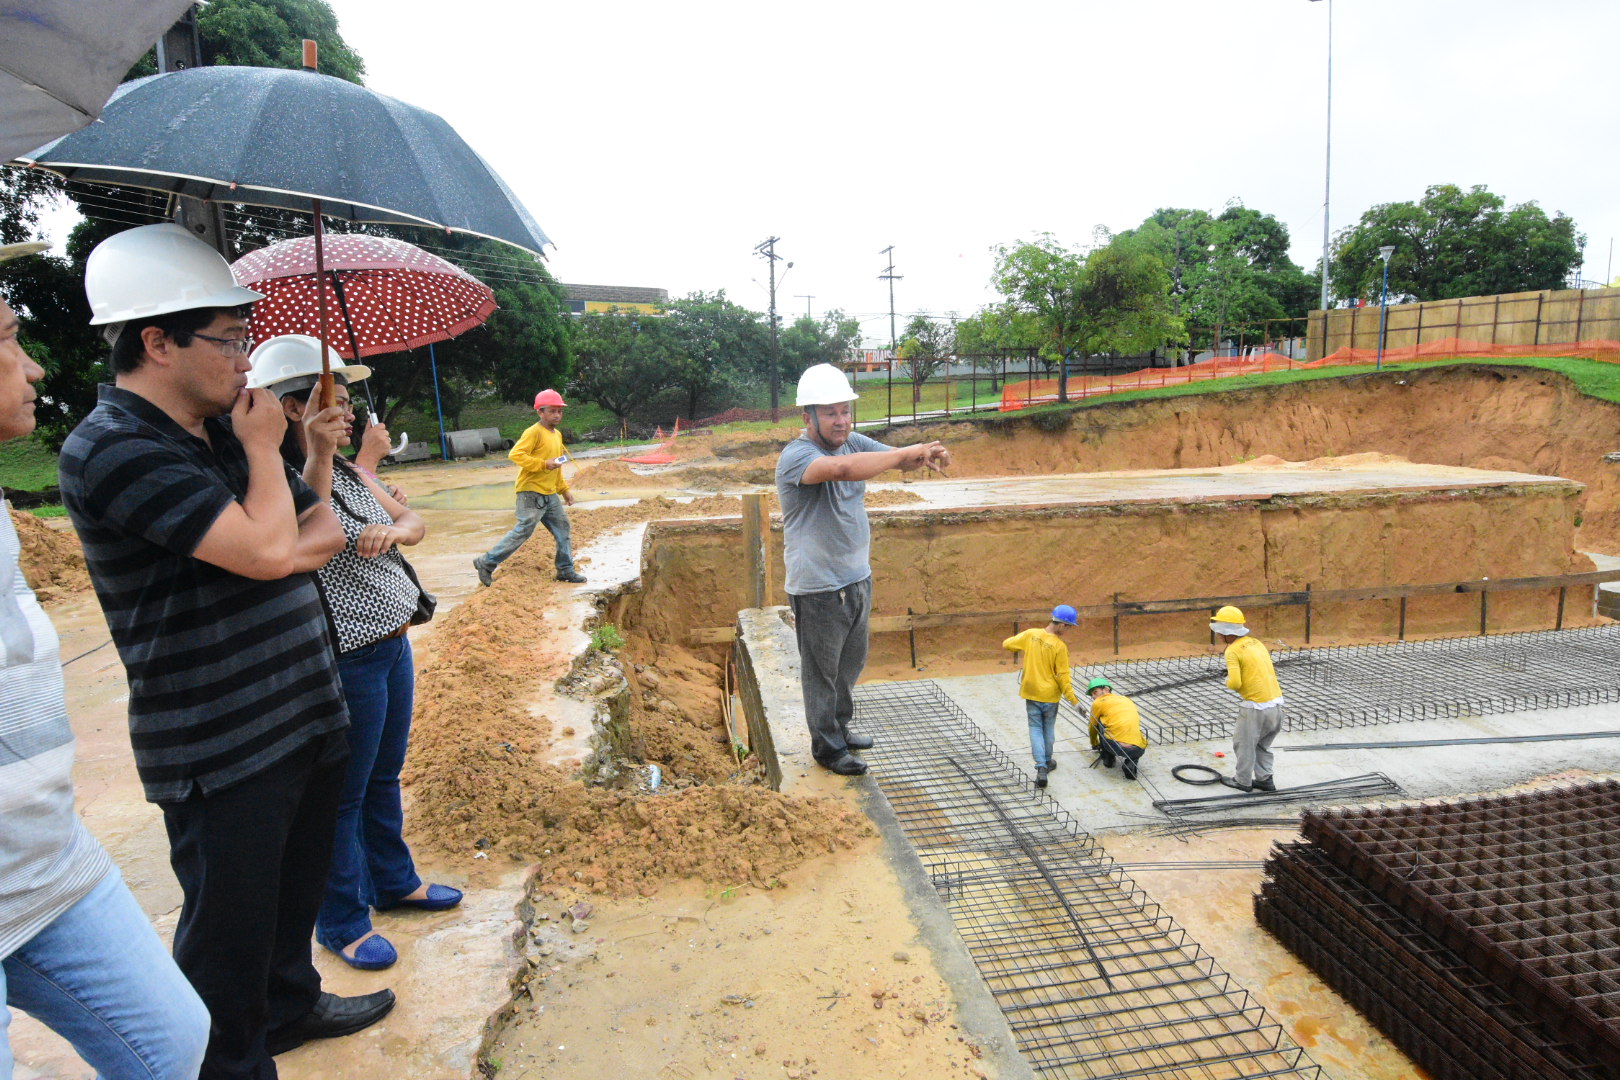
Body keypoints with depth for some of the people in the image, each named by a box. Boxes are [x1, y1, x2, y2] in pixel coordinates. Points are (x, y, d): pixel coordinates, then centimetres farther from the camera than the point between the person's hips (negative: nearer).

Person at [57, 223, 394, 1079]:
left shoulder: (224, 430, 9)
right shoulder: (114, 449, -18)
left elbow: (325, 530, 13)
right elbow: (266, 548, -27)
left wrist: (283, 556, -9)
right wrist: (263, 448, -11)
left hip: (304, 714, 9)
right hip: (221, 750, -8)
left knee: (295, 889, 25)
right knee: (231, 929, 7)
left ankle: (290, 1003, 46)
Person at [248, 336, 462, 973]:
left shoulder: (348, 471, 8)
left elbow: (414, 521, 11)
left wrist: (393, 529, -11)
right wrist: (317, 457, -39)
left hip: (393, 645, 9)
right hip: (343, 663, -9)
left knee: (385, 776, 24)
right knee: (342, 795, 8)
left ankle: (394, 882, 43)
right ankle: (342, 923, 28)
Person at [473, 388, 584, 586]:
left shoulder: (557, 435, 16)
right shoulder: (534, 432, -12)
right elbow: (515, 454, -22)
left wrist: (565, 490, 22)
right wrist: (544, 464, -25)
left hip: (550, 493, 9)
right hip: (531, 491, -9)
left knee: (562, 527, 9)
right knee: (523, 531, -8)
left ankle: (565, 570, 19)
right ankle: (486, 563, 3)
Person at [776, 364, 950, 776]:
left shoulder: (853, 442, 2)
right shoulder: (796, 456, -23)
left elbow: (898, 459, 1)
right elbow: (844, 468, -42)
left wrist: (931, 456, -24)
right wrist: (909, 452, -36)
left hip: (858, 579, 8)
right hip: (818, 590, -8)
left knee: (850, 665, 24)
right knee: (822, 672, 9)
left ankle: (840, 728, 44)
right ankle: (827, 747, 27)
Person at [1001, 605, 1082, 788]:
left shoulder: (1031, 634, -9)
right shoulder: (1060, 646, -19)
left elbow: (1007, 644, 1)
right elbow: (1063, 676, -15)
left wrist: (1024, 647, 20)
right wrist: (1072, 698, -5)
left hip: (1031, 692, 2)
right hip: (1050, 695, -2)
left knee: (1035, 729, 8)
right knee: (1048, 729, 18)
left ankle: (1041, 767, -4)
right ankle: (1048, 761, 35)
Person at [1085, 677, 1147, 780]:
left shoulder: (1098, 702, 13)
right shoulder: (1127, 700, 27)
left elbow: (1092, 727, 30)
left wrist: (1095, 744, 52)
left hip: (1115, 747, -3)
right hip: (1139, 750, 3)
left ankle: (1108, 758, 25)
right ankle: (1130, 764, 9)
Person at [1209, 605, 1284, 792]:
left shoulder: (1233, 651, -13)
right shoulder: (1255, 642, 10)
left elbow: (1235, 683, -22)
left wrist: (1228, 682, 0)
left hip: (1256, 706, -7)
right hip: (1276, 702, 7)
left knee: (1243, 744, 14)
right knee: (1262, 744, 25)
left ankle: (1243, 781, 26)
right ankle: (1265, 779, 30)